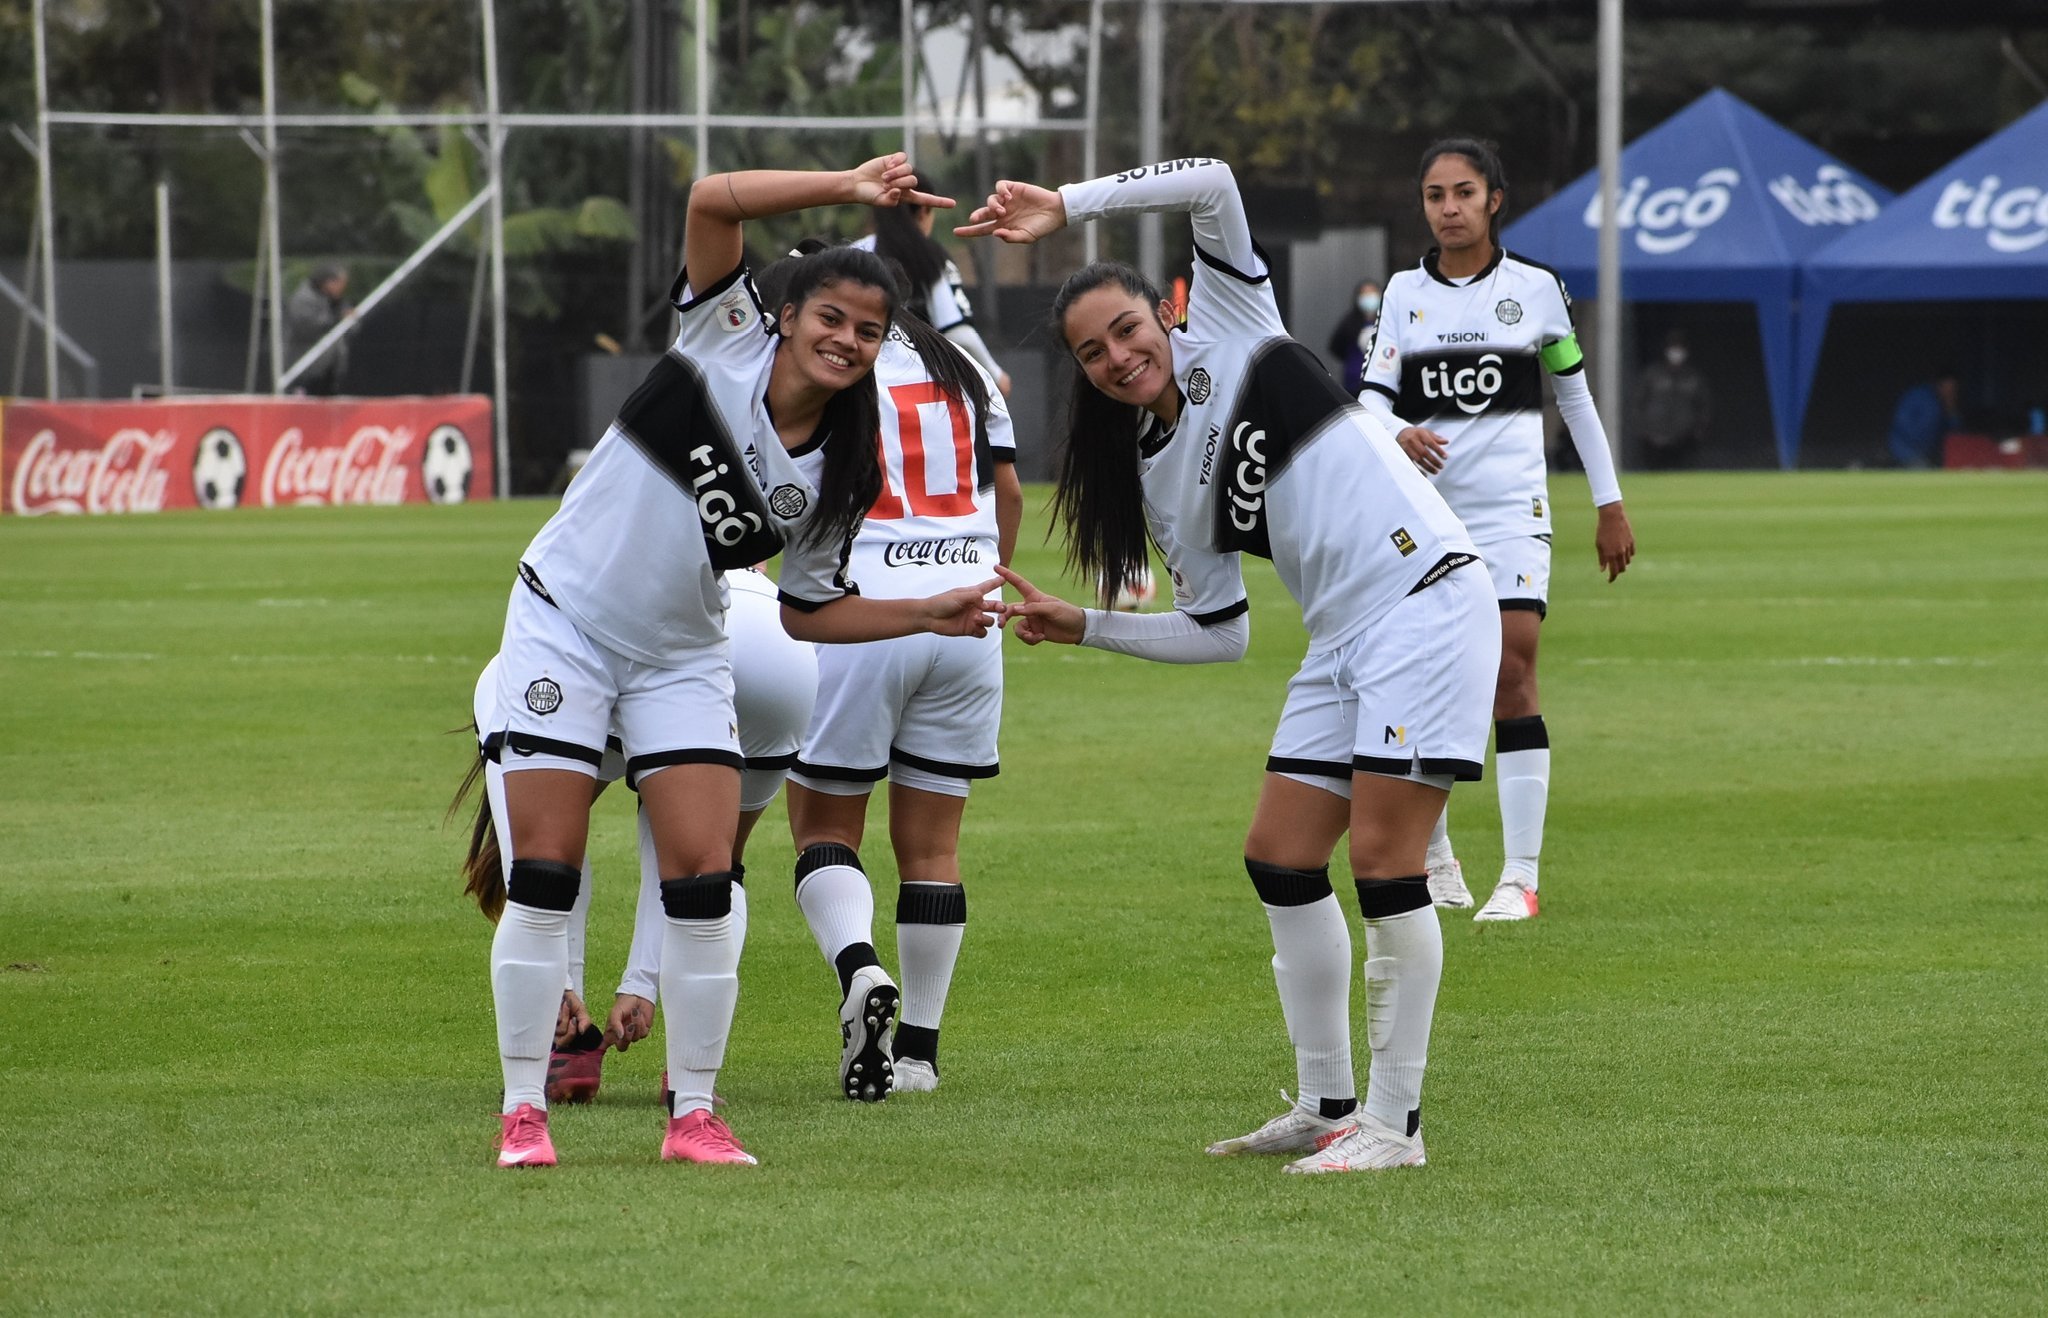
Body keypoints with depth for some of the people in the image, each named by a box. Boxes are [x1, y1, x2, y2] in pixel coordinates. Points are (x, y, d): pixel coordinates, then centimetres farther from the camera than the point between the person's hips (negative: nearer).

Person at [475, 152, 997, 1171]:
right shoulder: (727, 345, -12)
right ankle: (522, 1112, 2)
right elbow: (711, 202, -24)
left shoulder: (839, 478, -2)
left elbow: (809, 611, 6)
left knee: (703, 886, -7)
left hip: (681, 661, 4)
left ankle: (694, 1115, 4)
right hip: (562, 628, -4)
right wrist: (848, 188, -31)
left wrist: (932, 615, -4)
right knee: (543, 880, -7)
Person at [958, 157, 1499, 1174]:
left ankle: (1394, 1121, -7)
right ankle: (1327, 1104, 18)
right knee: (1279, 859, 7)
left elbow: (1212, 183, -13)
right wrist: (1081, 628, 11)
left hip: (1427, 600, -8)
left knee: (1382, 859, -11)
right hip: (1344, 638, 8)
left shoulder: (1227, 335, -2)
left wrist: (1066, 207, -13)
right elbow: (1218, 632, 15)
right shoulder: (1157, 480, 11)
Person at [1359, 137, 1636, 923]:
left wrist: (1610, 504, 12)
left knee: (1511, 674, -13)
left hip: (1512, 511, -2)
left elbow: (1575, 394, 10)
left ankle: (1521, 877, -14)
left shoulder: (1536, 289, 2)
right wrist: (1398, 432, -24)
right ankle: (1434, 859, 20)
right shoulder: (1405, 292, 5)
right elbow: (1373, 395, 0)